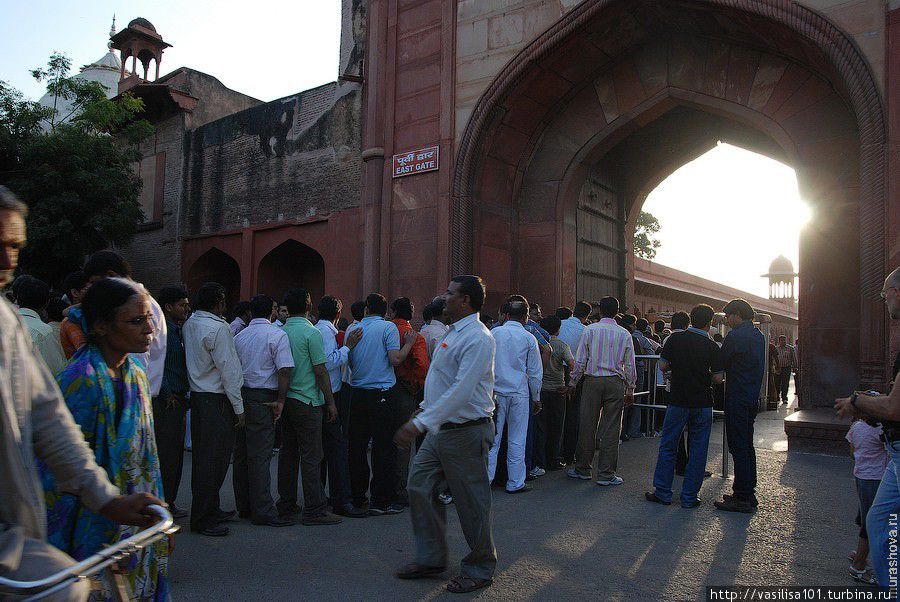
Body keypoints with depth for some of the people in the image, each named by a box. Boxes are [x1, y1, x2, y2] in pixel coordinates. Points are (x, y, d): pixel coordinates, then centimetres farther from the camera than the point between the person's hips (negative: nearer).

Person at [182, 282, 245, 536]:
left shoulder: (190, 324, 9)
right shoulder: (217, 328, -17)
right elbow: (228, 370, -16)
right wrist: (238, 407, -11)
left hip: (198, 397, 10)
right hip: (216, 400, -10)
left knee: (203, 456, 16)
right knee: (213, 459, -3)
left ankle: (210, 509, 28)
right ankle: (203, 518, 4)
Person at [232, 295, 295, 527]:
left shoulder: (239, 336, 11)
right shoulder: (276, 335, -7)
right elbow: (285, 370, -16)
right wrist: (280, 400, -10)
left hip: (239, 395, 7)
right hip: (262, 399, -6)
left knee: (241, 453, 12)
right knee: (260, 455, -5)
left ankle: (243, 506, 22)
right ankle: (263, 511, -2)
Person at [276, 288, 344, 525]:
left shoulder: (280, 332, 7)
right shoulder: (311, 332, -12)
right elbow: (320, 371, -13)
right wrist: (330, 402, -7)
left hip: (285, 399, 7)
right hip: (307, 401, -7)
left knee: (288, 452, 13)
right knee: (311, 456, -3)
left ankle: (286, 504, 22)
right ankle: (314, 510, 0)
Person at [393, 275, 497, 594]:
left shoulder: (477, 338, -19)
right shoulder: (453, 333, 13)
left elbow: (462, 390, -28)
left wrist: (421, 423, -32)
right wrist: (424, 409, 22)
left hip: (466, 432, -10)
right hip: (441, 429, 10)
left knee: (471, 502, 4)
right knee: (419, 486, 10)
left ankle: (480, 569, 23)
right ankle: (431, 558, 25)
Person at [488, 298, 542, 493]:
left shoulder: (494, 333, 0)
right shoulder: (528, 338, -3)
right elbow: (535, 372, 1)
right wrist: (536, 398, 11)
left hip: (495, 391, 1)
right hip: (519, 393, -1)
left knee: (492, 438, 7)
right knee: (517, 439, 6)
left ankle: (485, 479, 10)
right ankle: (515, 483, 13)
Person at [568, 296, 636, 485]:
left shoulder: (589, 330, -1)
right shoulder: (625, 334, 3)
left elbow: (580, 360, -2)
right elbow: (630, 366, 5)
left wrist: (573, 382, 7)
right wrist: (630, 390, 13)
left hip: (592, 381, 0)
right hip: (615, 383, 1)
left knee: (587, 426, 7)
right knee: (611, 429, 5)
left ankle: (582, 469, 17)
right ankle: (606, 474, 9)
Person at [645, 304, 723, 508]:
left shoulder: (675, 338, -4)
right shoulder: (712, 346, -5)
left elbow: (663, 366, -3)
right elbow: (718, 378, -6)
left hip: (678, 401, 0)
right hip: (703, 403, 0)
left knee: (668, 446, 10)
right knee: (697, 450, 8)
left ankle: (662, 493, 12)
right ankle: (689, 497, 12)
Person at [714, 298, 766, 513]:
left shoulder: (735, 336, -16)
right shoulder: (758, 335, 13)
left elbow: (720, 365, -11)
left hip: (737, 399, -9)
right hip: (753, 397, 9)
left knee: (739, 447, -5)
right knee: (747, 446, 15)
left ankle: (742, 497, -1)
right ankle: (749, 493, 23)